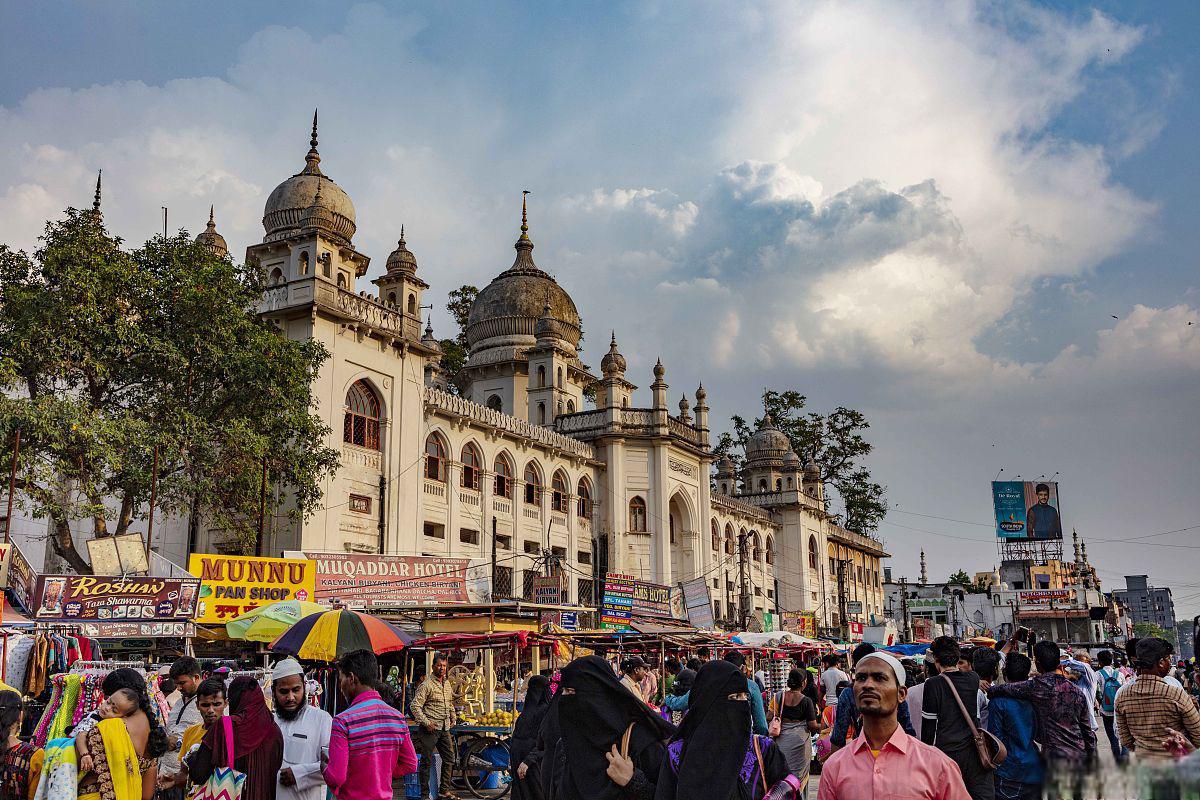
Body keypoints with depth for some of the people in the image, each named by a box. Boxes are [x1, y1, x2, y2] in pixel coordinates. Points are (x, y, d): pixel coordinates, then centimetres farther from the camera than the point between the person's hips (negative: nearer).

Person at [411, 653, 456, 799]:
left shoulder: (447, 684, 12)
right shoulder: (427, 685, -12)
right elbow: (415, 706, -15)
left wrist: (453, 718, 18)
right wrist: (426, 722, -18)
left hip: (445, 729, 8)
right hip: (430, 728, -8)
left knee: (449, 759, 10)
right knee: (426, 761, -2)